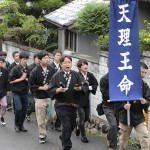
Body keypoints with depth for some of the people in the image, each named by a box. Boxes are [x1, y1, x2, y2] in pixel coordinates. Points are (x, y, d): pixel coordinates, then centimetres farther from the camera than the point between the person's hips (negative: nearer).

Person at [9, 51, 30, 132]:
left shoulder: (28, 69, 1)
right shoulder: (15, 69, -8)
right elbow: (11, 80, -10)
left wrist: (26, 79, -10)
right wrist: (21, 79, -12)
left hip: (25, 92, 4)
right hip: (17, 92, -4)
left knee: (24, 109, 7)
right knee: (19, 108, -14)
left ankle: (21, 125, 22)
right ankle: (16, 124, 8)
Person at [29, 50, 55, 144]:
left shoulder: (52, 70, -1)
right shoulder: (35, 71, -9)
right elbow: (31, 86, -5)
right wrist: (42, 88, -12)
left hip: (51, 97, 3)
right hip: (40, 98, -3)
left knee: (49, 118, 9)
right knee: (41, 119, 2)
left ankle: (44, 132, 29)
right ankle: (42, 136, 16)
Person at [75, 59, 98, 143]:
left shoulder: (90, 75, -2)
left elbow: (96, 84, -1)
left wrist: (89, 87, -18)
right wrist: (89, 87, -21)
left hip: (87, 100, 6)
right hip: (79, 100, -6)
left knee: (87, 117, 16)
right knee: (82, 118, -3)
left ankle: (78, 127, 46)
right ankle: (83, 135, 13)